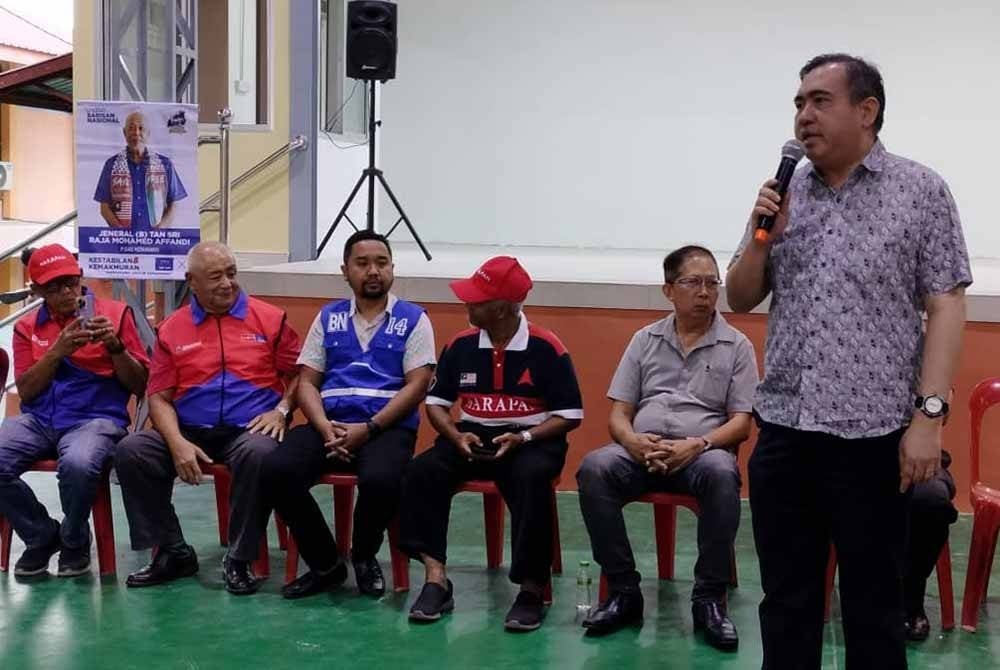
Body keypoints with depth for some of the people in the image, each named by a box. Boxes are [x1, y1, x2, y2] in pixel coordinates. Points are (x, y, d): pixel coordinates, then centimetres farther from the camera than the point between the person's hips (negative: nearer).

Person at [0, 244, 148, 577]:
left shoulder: (115, 313, 6)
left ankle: (74, 542, -4)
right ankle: (42, 536, 2)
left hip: (95, 417, -3)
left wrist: (115, 346, -13)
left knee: (78, 464, -37)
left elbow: (140, 385, 4)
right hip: (38, 420, 4)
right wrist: (57, 351, -10)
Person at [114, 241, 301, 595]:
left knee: (260, 454, -37)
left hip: (248, 429, -2)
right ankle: (173, 552, -6)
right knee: (130, 451, -21)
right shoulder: (171, 330, 10)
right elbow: (159, 397, 6)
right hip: (190, 430, 3)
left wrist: (282, 410, -10)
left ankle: (239, 559, -18)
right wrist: (177, 442, -11)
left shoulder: (270, 319, 6)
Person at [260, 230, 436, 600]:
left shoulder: (413, 319, 8)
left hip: (388, 427, -3)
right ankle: (325, 563, -4)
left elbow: (417, 385, -2)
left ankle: (364, 556, 0)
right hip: (329, 425, 3)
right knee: (276, 471, -26)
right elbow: (307, 382, 11)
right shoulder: (328, 317, 17)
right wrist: (326, 428, -9)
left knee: (380, 480, -36)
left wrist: (368, 429, -14)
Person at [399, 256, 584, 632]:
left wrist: (522, 438, -20)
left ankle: (531, 589, -27)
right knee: (422, 471, -23)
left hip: (532, 440, -4)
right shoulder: (461, 345, 3)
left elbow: (570, 415, -6)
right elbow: (436, 402, 9)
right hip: (473, 437, 4)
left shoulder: (546, 348, -9)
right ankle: (436, 578, -25)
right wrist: (456, 436, -11)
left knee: (532, 479, -37)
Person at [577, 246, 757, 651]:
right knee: (594, 469, -30)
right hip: (643, 451, 2)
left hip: (705, 451, -2)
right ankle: (623, 590, -19)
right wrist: (634, 442, -12)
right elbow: (618, 414, 12)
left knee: (721, 475, -38)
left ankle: (709, 598, -23)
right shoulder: (645, 340, 15)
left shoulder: (736, 346, 10)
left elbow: (741, 423, 4)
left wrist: (697, 445, -16)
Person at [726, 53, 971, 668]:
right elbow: (741, 300, 15)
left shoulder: (921, 191, 0)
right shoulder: (783, 194, 10)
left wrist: (929, 414, -13)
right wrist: (761, 237, -4)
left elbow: (946, 307, -4)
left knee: (874, 607, 7)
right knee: (786, 600, 12)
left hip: (873, 434, -4)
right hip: (782, 431, 4)